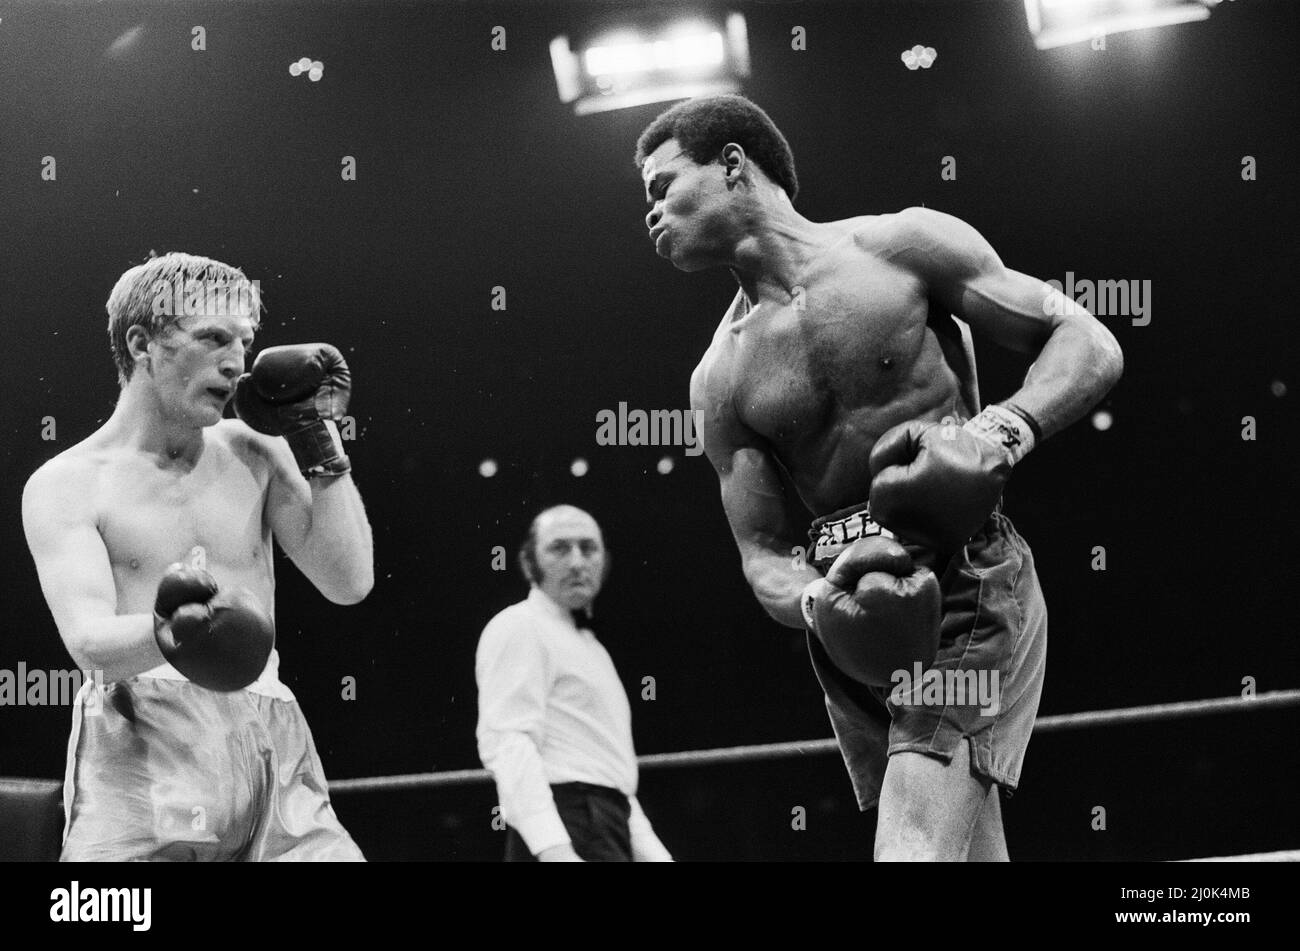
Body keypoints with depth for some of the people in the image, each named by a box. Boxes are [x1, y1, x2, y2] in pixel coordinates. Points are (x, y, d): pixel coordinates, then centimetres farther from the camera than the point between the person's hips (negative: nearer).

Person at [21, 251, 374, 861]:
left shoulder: (255, 452, 14)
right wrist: (169, 633, -34)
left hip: (271, 753, 4)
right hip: (138, 759, -4)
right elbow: (89, 641, -12)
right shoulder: (64, 486, 2)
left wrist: (320, 443, 5)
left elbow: (350, 582, 8)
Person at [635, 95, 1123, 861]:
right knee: (966, 853, 10)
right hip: (854, 627, 5)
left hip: (968, 590, -5)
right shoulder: (719, 381, 9)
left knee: (914, 849, -22)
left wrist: (1000, 433, -22)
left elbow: (1091, 344, -2)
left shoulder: (903, 245, -2)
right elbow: (763, 554, 5)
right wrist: (819, 602, -19)